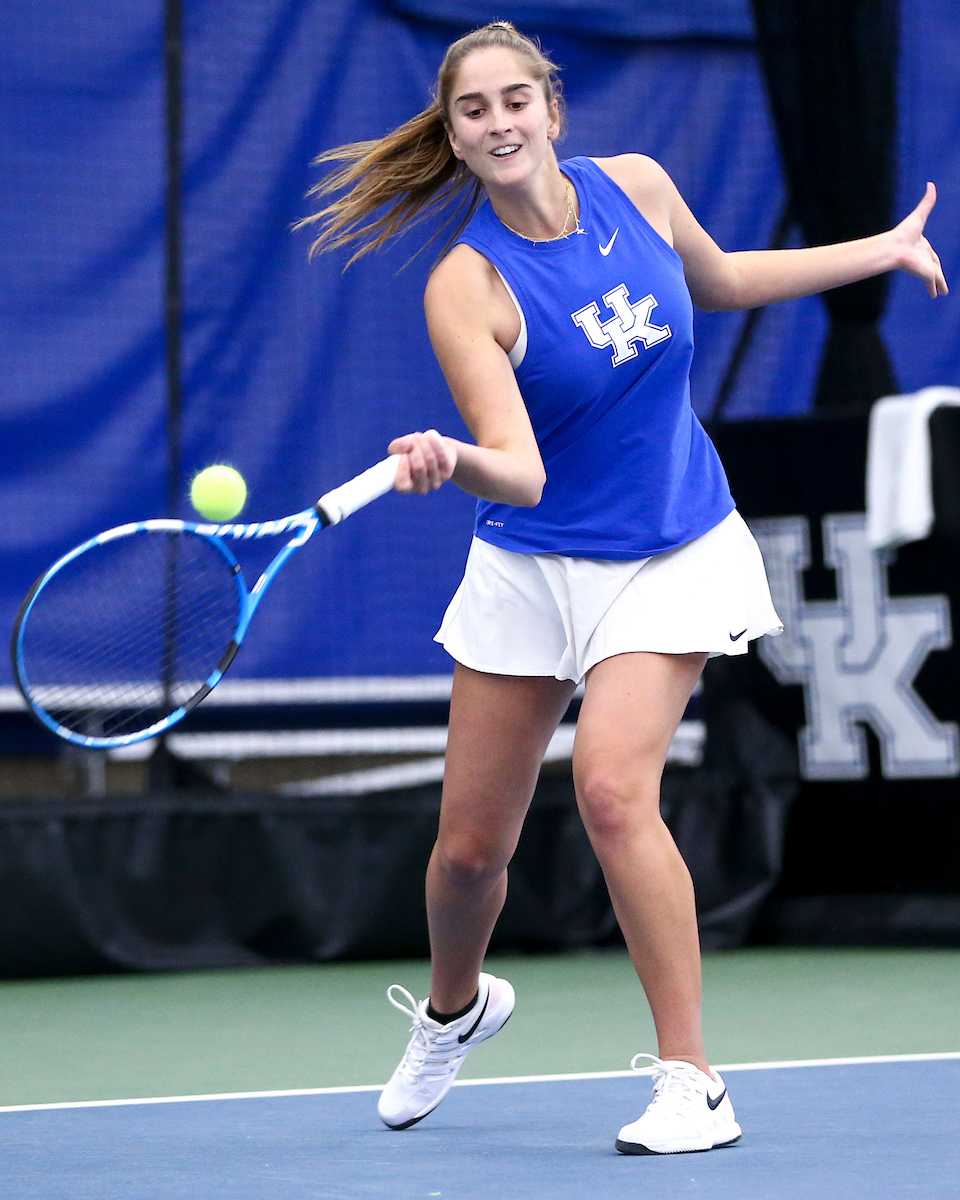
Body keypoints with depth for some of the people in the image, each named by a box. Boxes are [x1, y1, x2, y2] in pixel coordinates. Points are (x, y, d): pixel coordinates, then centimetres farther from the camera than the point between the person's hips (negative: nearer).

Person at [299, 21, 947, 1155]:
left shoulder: (634, 186, -7)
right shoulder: (466, 287, -18)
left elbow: (722, 282, 16)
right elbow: (519, 469, -28)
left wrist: (883, 249, 21)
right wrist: (451, 461, -50)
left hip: (673, 557, 0)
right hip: (531, 567, 0)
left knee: (611, 787, -23)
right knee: (470, 845, 4)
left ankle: (691, 1083, -16)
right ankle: (454, 1005, 40)